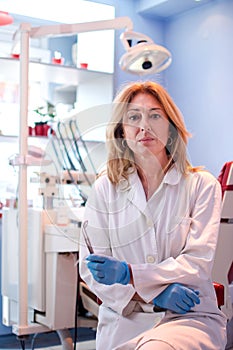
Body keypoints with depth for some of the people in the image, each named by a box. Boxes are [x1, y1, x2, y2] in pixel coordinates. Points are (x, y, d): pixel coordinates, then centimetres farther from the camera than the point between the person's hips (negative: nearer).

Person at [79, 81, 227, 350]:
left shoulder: (202, 185, 2)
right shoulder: (104, 188, 5)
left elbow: (198, 262, -7)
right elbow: (89, 268, 1)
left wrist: (129, 274, -21)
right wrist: (153, 292, -14)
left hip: (190, 315, -1)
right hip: (123, 319, 2)